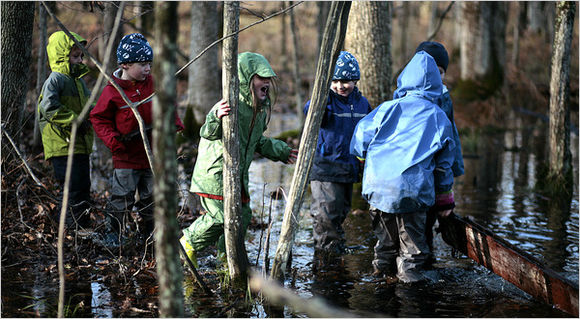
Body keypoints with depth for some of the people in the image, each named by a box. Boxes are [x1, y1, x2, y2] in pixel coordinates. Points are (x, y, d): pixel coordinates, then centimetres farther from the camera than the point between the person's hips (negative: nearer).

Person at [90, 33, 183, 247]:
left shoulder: (152, 83, 1)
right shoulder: (112, 91, -11)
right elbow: (99, 118, -3)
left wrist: (174, 122, 4)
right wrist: (112, 139, -15)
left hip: (152, 153, 4)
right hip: (126, 156, -4)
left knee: (151, 197, 15)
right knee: (122, 199, -1)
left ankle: (150, 235, 28)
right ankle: (115, 235, 14)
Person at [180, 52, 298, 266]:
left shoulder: (262, 108, 9)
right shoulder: (232, 105, -20)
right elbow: (207, 133, -26)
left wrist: (282, 152, 23)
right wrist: (216, 118, -46)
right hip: (214, 172, -8)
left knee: (242, 215, 7)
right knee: (221, 215, -11)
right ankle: (189, 242, 13)